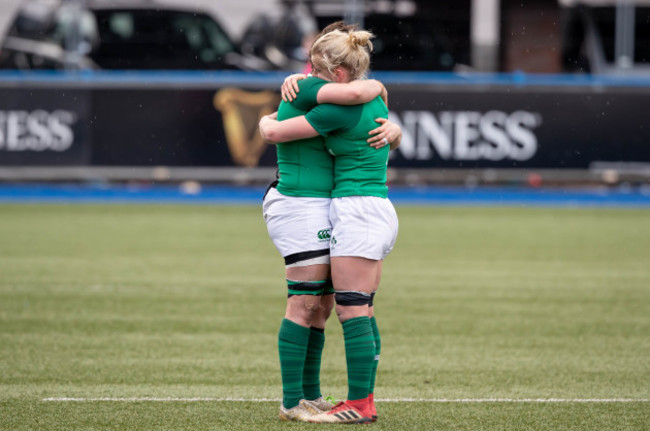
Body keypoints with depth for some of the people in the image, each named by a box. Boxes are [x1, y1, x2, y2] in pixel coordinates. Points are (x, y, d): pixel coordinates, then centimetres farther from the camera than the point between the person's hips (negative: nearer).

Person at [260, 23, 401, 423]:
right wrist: (376, 86, -9)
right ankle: (292, 402, -6)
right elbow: (354, 92, -31)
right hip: (301, 206, -10)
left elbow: (389, 129, 17)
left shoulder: (329, 105, 18)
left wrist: (391, 130, -7)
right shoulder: (306, 89, -11)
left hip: (319, 209, 10)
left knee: (322, 306, 11)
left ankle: (311, 395, 18)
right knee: (305, 303, -9)